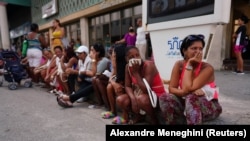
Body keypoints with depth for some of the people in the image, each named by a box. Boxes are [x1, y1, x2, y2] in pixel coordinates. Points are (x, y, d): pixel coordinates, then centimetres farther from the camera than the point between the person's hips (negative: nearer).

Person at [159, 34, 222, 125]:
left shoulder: (207, 68, -21)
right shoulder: (179, 65, -9)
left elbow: (188, 88, -31)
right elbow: (171, 89, -14)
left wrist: (189, 65, -26)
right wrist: (184, 92, -33)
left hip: (209, 107, -3)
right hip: (188, 103, 4)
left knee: (191, 98, -37)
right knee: (165, 98, -23)